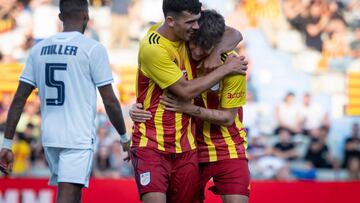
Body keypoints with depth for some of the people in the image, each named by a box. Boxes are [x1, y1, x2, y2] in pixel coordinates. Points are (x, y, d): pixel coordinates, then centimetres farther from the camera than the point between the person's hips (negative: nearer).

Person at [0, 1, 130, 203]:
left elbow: (19, 99, 6)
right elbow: (110, 101, -5)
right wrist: (124, 137, 9)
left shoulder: (39, 49, 8)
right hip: (79, 139, -6)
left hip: (50, 138, 6)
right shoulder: (93, 48, -6)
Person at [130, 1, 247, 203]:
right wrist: (226, 68, -10)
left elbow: (233, 35, 10)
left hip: (184, 146, 7)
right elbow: (186, 90, -18)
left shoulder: (187, 34, 1)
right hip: (151, 144, -7)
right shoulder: (153, 48, -19)